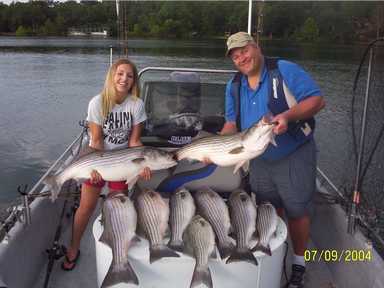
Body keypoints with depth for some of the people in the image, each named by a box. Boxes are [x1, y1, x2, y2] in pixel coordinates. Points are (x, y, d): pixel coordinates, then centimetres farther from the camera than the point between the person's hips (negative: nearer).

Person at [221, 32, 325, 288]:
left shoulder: (285, 70, -13)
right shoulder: (233, 87, 4)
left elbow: (317, 100, -16)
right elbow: (232, 124, 6)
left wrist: (289, 115, -32)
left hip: (294, 158, -5)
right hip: (260, 161, 5)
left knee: (297, 212, 6)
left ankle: (299, 263, 27)